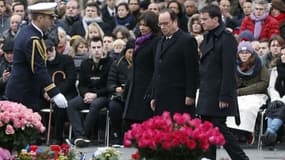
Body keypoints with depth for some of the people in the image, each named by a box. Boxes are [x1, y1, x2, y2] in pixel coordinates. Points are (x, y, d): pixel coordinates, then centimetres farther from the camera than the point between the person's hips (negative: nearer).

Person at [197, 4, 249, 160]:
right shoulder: (208, 38, 15)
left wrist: (224, 97, -20)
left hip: (218, 95, -9)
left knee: (219, 128, -7)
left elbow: (228, 70, -17)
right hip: (207, 94, 9)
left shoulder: (226, 39, -13)